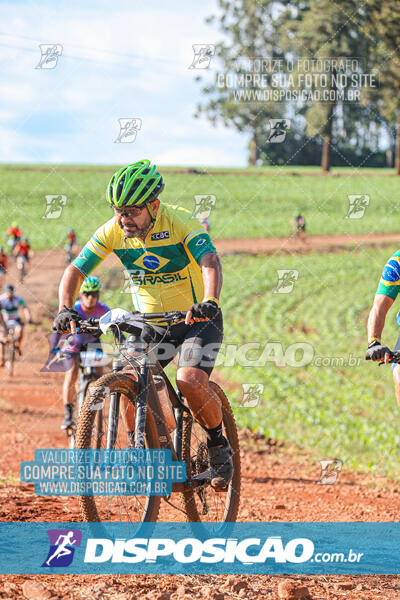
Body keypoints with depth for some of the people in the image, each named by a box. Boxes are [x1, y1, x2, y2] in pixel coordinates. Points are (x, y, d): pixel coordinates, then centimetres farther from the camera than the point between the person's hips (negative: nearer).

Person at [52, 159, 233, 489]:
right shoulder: (113, 231, -10)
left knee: (190, 382, -27)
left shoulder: (181, 223, -23)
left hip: (197, 320, -4)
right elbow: (75, 270, -7)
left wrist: (209, 302, -56)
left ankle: (219, 446, -1)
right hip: (151, 325, 4)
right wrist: (65, 309, -25)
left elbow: (211, 263, -37)